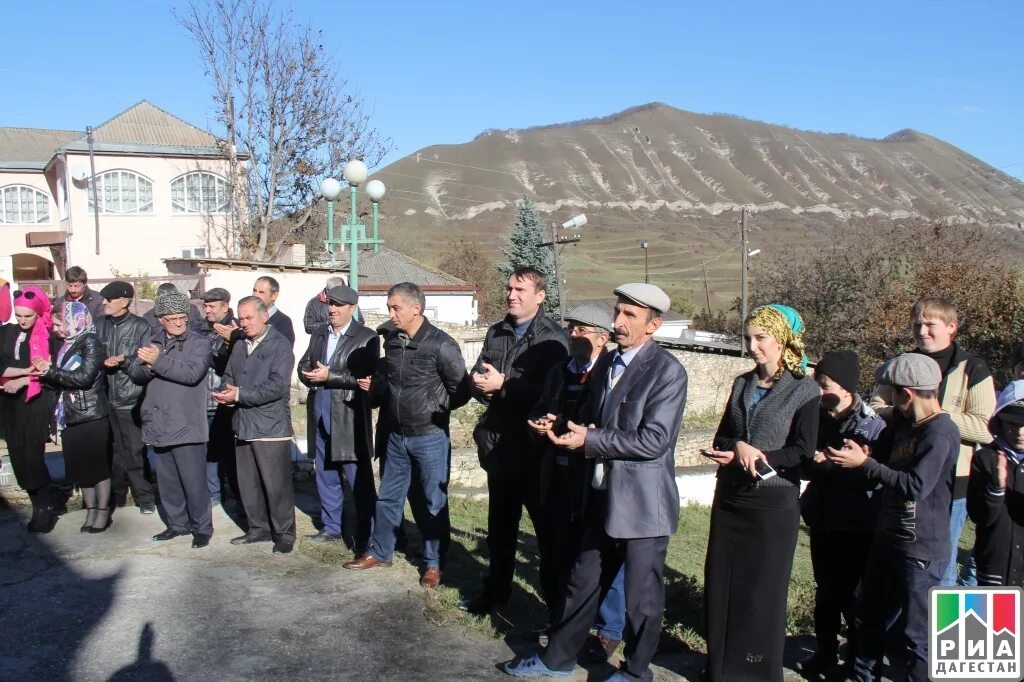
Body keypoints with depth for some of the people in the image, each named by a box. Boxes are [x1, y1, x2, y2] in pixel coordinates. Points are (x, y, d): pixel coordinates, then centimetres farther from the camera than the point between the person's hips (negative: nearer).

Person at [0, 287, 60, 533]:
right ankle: (47, 502, 18)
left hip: (37, 404, -5)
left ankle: (45, 506, 9)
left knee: (31, 457, -8)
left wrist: (22, 381, -13)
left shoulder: (50, 337, -5)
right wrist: (26, 370, -12)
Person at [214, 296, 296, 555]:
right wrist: (227, 391, -6)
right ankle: (259, 528, 26)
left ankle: (284, 534, 7)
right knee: (248, 482, 12)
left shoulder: (280, 345, -8)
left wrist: (239, 395, -18)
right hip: (243, 425, 7)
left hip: (271, 426, -7)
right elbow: (228, 376, 18)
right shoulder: (239, 347, 16)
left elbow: (277, 386, -17)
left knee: (276, 484, -3)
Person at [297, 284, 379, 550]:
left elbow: (366, 377, -17)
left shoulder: (367, 338, -7)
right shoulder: (318, 334, 14)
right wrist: (312, 376, -9)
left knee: (359, 479, -2)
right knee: (325, 475, 15)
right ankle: (331, 527, 28)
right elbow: (303, 366, 14)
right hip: (320, 414, 7)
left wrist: (329, 376, -18)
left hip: (349, 416, -7)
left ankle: (365, 536, 6)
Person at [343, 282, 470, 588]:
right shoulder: (392, 341, 4)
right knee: (388, 496, 17)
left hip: (430, 436, -6)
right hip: (396, 434, 6)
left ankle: (434, 564, 20)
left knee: (434, 502, 6)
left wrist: (433, 408, -12)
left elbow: (461, 390, -12)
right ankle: (379, 552, 33)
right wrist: (373, 386, 1)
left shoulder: (441, 345, -16)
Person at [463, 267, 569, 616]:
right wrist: (483, 386, -13)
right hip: (499, 444, 7)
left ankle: (557, 603, 14)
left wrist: (503, 385, -20)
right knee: (500, 524, 20)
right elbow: (477, 380, 9)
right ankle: (495, 589, 35)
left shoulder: (553, 339, -10)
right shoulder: (496, 333, 11)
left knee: (547, 527, 3)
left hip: (535, 448, -6)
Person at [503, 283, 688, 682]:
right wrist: (571, 429, -6)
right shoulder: (607, 362, 9)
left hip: (642, 503, -7)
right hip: (603, 498, 7)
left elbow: (653, 440, -22)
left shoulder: (668, 371, -15)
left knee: (642, 595, 10)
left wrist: (589, 440, -20)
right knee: (584, 582, 19)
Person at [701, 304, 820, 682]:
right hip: (730, 499, 5)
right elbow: (721, 439, 6)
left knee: (762, 592, 5)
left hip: (773, 504, -5)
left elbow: (803, 452, -11)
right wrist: (738, 448, -16)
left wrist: (751, 458, -17)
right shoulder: (742, 384, 10)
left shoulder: (805, 390, -6)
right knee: (720, 586, 9)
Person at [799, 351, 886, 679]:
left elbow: (871, 479, -21)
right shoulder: (819, 417, 2)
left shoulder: (872, 425, -14)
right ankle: (825, 655, 28)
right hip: (823, 519, 5)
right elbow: (807, 460, 10)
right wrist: (811, 461, -12)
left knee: (851, 595, 2)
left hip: (856, 526, -5)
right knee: (825, 591, 14)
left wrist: (826, 463, -24)